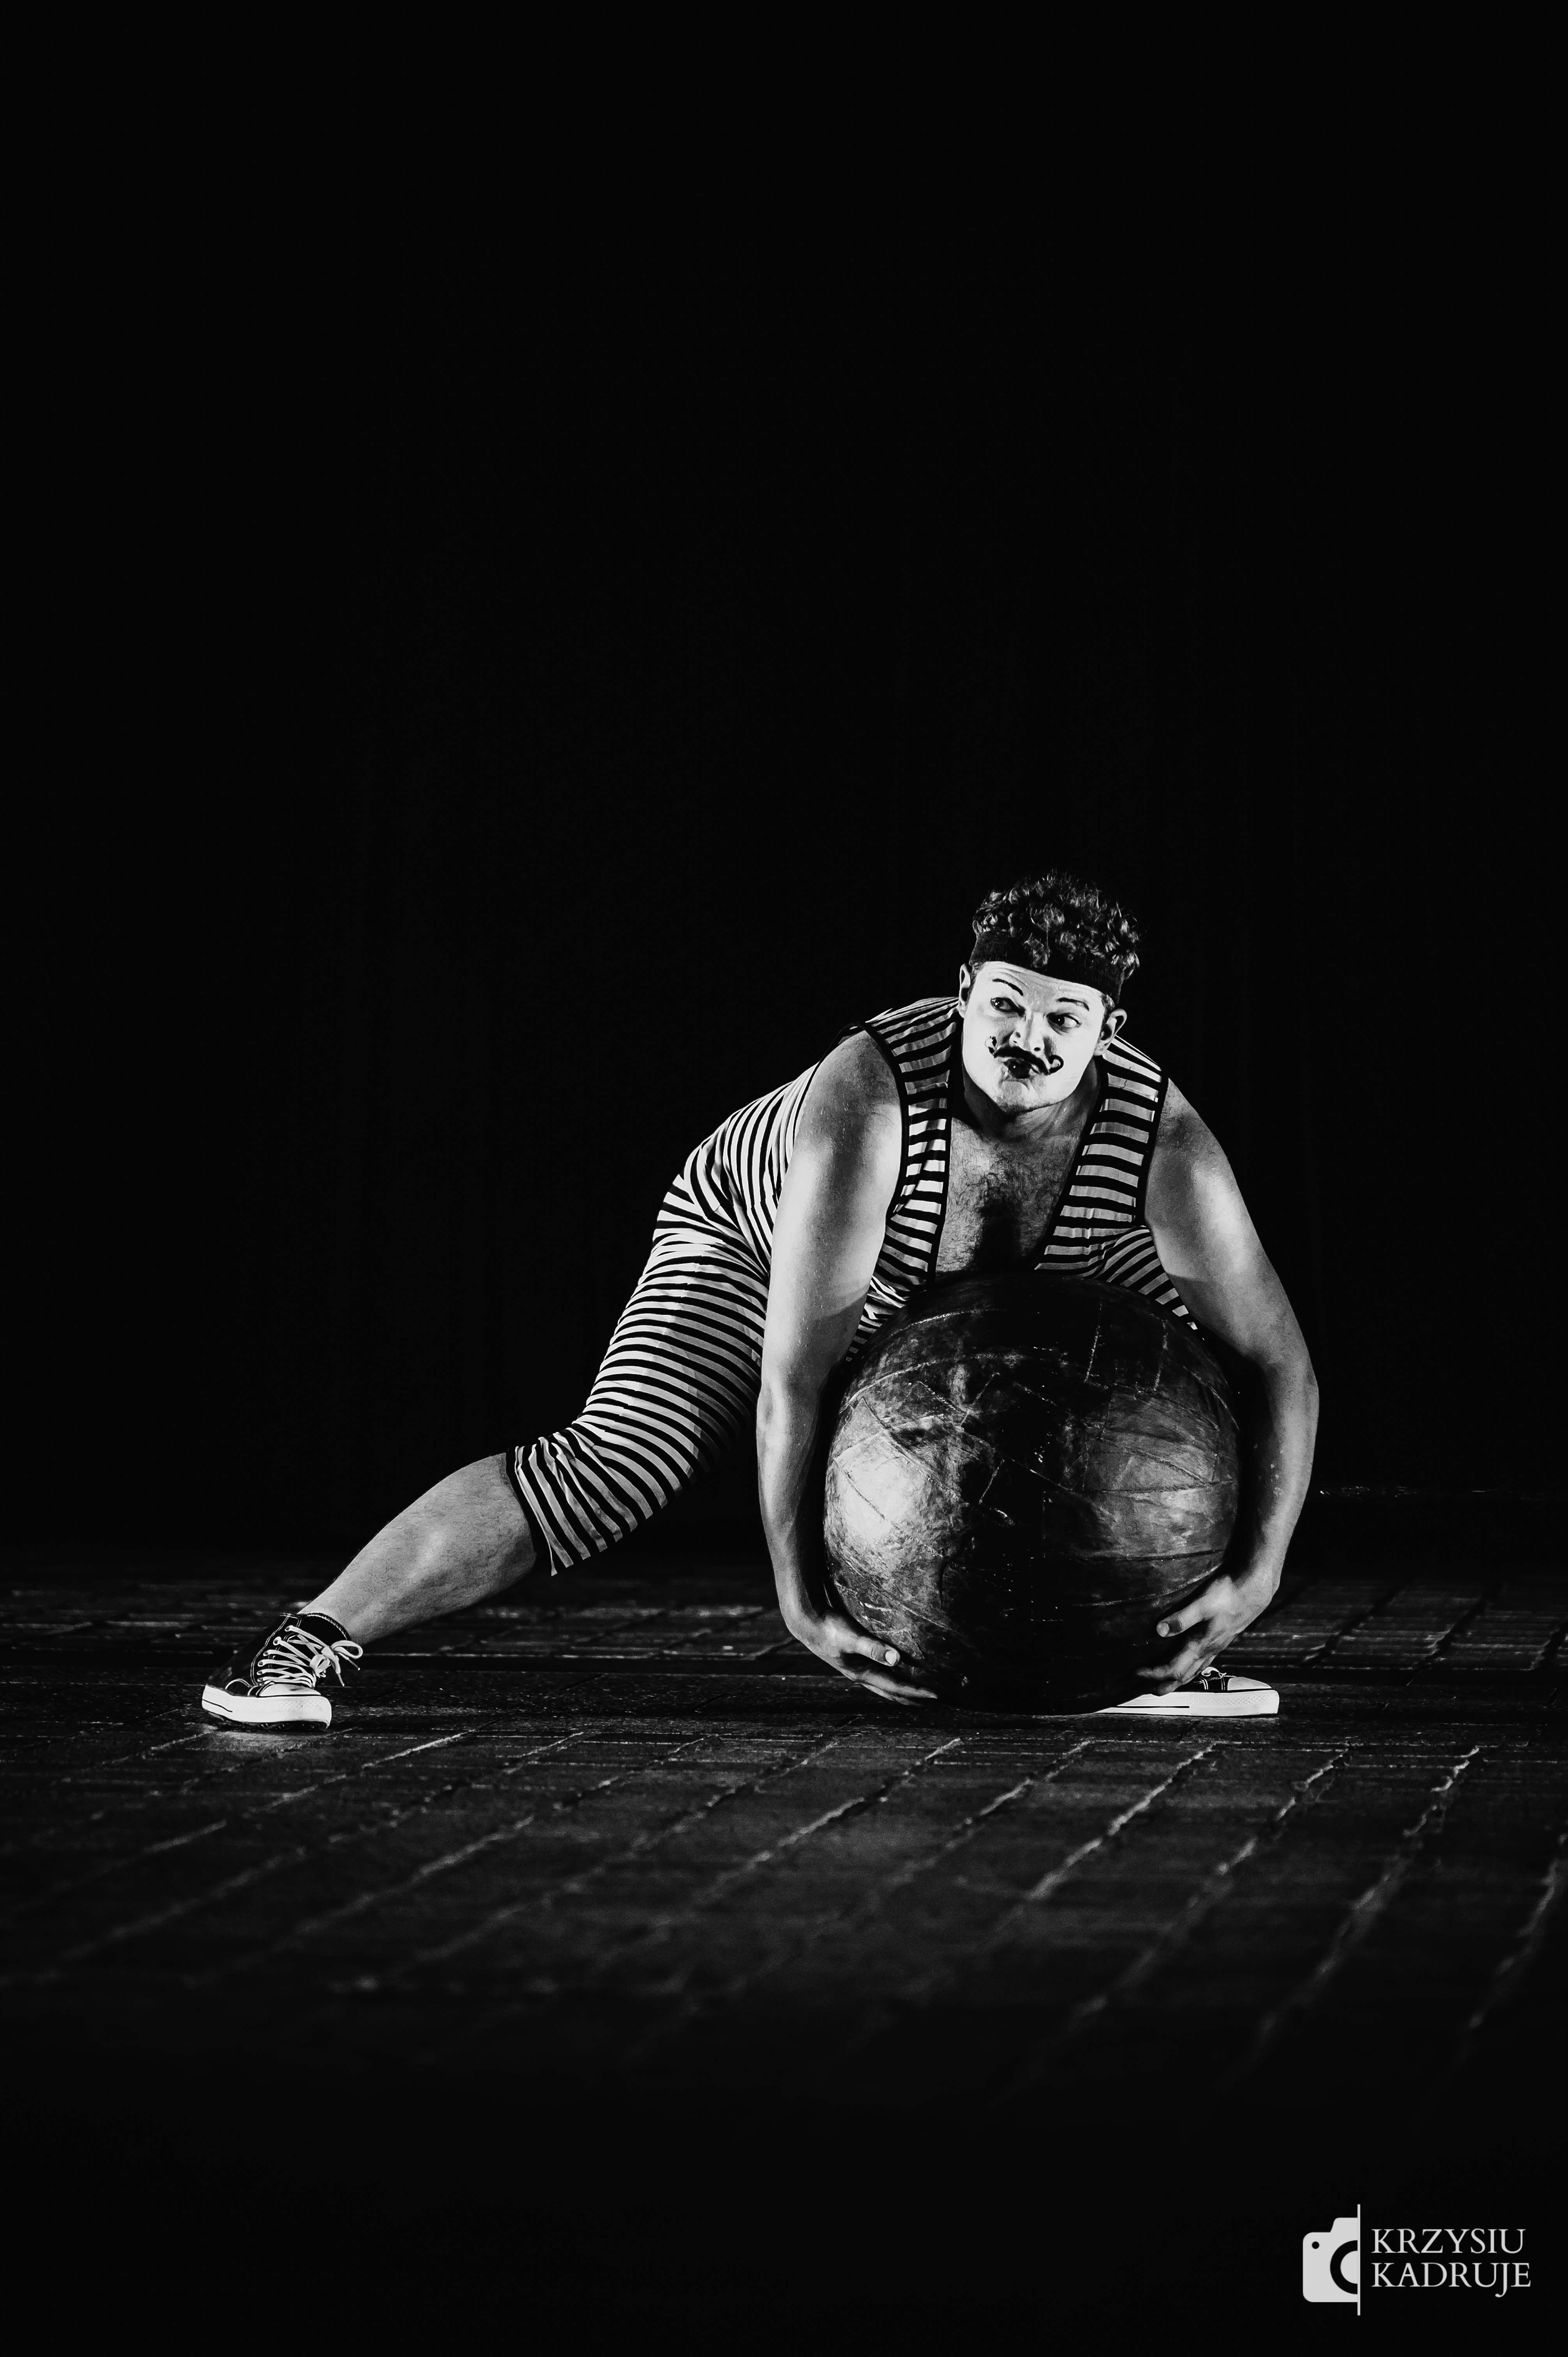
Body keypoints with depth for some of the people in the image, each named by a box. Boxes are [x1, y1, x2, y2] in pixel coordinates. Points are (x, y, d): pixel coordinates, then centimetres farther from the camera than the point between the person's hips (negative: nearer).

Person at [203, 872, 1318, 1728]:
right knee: (608, 1470, -23)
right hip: (762, 1245, -4)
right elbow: (794, 1375, -41)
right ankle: (307, 1643, -20)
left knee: (1210, 1367, -8)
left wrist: (1255, 1573, -37)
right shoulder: (864, 1104, -41)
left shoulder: (1160, 1139, -32)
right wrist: (803, 1596, -42)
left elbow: (1283, 1367, -27)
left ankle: (1145, 1654, 6)